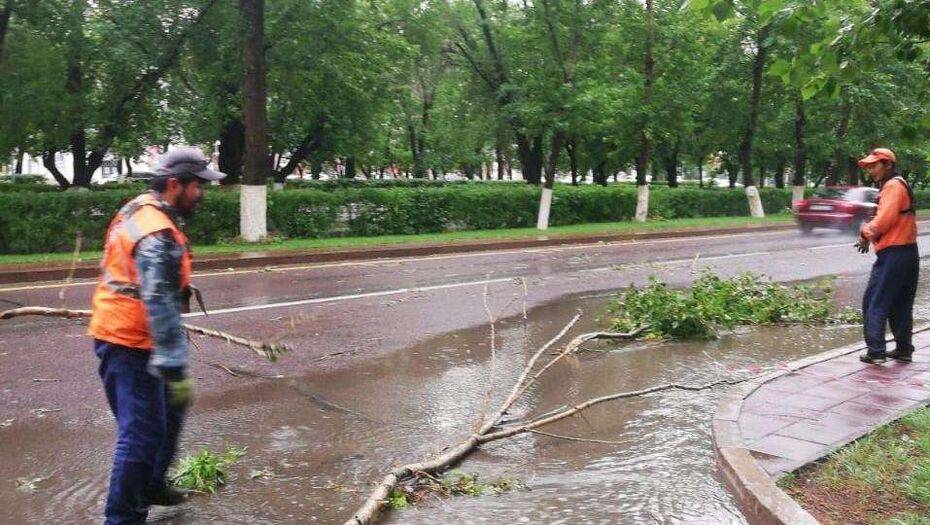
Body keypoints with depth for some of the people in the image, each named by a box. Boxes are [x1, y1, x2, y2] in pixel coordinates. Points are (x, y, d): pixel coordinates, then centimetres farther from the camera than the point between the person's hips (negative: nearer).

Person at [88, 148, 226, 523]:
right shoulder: (157, 234, -23)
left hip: (122, 334, 11)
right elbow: (160, 305, -28)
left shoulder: (140, 210, 9)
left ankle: (151, 486, 37)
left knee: (169, 410, 23)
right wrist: (174, 369, -28)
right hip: (130, 343, -11)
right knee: (142, 432, -5)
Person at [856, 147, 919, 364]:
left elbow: (885, 219, -20)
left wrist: (866, 234, -4)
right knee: (900, 305, 15)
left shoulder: (893, 186, -11)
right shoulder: (899, 185, 21)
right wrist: (869, 233, 6)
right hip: (908, 252, 10)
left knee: (874, 303, -7)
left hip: (892, 254, -10)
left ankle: (876, 351, -8)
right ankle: (904, 349, 21)